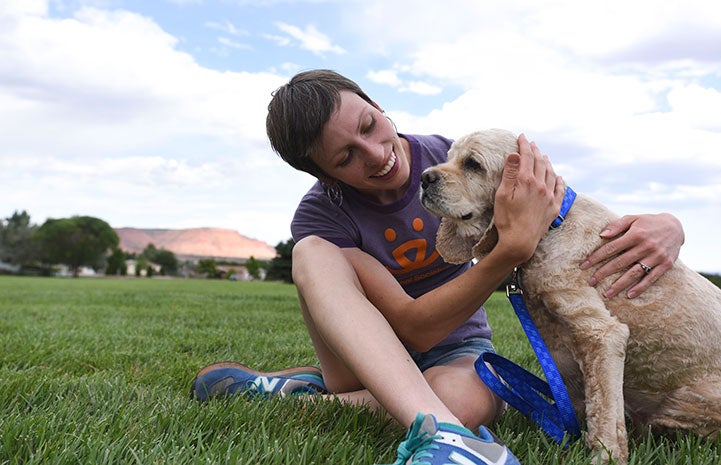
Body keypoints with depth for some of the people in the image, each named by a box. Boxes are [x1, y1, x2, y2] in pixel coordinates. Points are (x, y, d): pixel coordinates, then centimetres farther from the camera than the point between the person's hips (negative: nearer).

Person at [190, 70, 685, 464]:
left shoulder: (453, 158, -12)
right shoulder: (320, 217, -18)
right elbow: (412, 326, -28)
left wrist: (661, 224, -30)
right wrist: (514, 246, -41)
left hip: (456, 350, 1)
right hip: (367, 353, 0)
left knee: (463, 402, -40)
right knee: (313, 251, -31)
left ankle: (294, 391, -18)